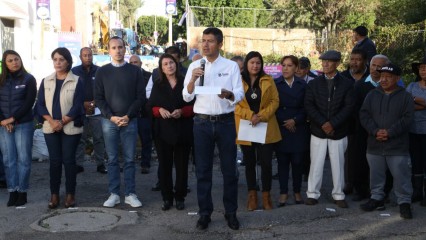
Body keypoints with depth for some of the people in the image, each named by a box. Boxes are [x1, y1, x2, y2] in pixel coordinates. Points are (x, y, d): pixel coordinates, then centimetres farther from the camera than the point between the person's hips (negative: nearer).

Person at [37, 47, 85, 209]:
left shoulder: (77, 82, -2)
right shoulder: (46, 81, 9)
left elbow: (77, 106, -8)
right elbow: (40, 104, 4)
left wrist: (62, 122, -14)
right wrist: (51, 121, -12)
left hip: (70, 128, -3)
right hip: (50, 128, 3)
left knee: (69, 160, 1)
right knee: (54, 160, 5)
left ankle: (70, 194, 10)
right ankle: (54, 195, 11)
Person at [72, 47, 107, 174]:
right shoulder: (74, 72, 4)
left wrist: (94, 102, -7)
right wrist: (84, 104, -7)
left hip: (96, 110, 0)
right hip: (80, 110, 0)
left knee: (99, 138, 2)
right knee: (80, 139, 3)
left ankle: (100, 164, 9)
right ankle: (79, 164, 10)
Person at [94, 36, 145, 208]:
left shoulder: (135, 71, 5)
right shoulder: (102, 71, 6)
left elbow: (141, 97, 1)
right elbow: (98, 98, 2)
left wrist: (128, 116, -10)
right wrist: (111, 117, -10)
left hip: (130, 121, 0)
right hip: (109, 121, 1)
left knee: (129, 159, 2)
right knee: (112, 159, 4)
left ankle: (130, 194, 8)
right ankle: (114, 194, 10)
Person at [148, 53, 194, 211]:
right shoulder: (157, 86, 11)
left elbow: (194, 105, 2)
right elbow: (151, 106, 9)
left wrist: (182, 111, -15)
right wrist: (160, 110, -11)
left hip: (182, 130, -2)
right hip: (163, 130, 2)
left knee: (181, 164, 2)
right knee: (165, 164, 2)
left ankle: (180, 197, 13)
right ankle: (167, 198, 11)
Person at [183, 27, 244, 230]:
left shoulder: (231, 66, 1)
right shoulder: (194, 66, 5)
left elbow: (240, 95, -5)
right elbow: (187, 97, 1)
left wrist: (229, 94, -26)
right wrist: (193, 79, -17)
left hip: (225, 122, -1)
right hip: (202, 122, 1)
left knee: (229, 169, 5)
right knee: (203, 170, 6)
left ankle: (231, 212, 17)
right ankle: (204, 213, 16)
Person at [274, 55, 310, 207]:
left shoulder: (303, 85, 7)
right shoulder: (275, 84, 2)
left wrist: (295, 120, -9)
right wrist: (285, 122, -10)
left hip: (298, 129, 1)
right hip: (281, 129, -1)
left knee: (298, 161, 4)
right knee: (282, 161, 3)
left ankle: (297, 192, 17)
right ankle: (283, 193, 11)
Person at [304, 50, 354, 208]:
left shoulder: (347, 84, 2)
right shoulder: (314, 84, 6)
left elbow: (349, 106, -6)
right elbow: (309, 105, -2)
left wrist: (332, 123, -15)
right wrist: (322, 123, -14)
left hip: (338, 132, -1)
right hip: (318, 131, 1)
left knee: (338, 165, 5)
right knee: (316, 164, 3)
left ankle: (338, 195, 15)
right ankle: (312, 194, 12)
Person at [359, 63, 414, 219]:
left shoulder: (405, 97, 0)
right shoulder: (372, 95, 8)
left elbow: (407, 118, -8)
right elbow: (364, 115, 1)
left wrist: (389, 132, -17)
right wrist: (375, 131, -14)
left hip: (397, 147, -3)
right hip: (374, 145, 3)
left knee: (401, 176, -2)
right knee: (376, 175, 13)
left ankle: (404, 203, 9)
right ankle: (377, 199, 27)